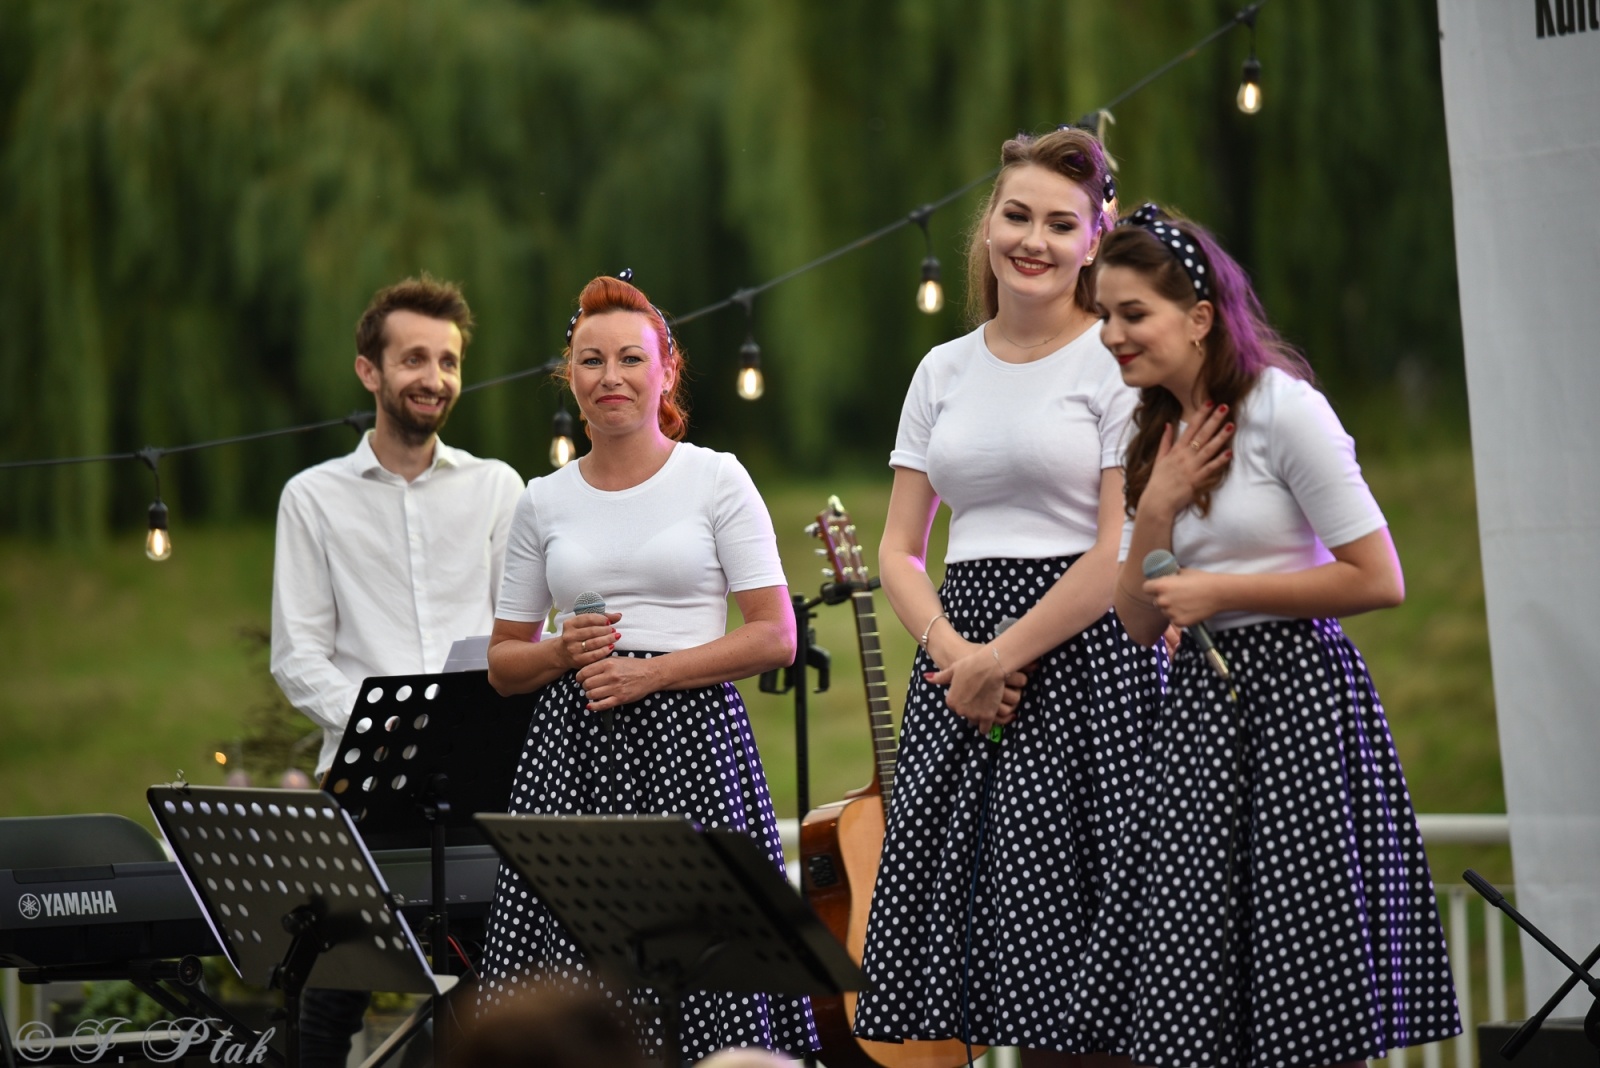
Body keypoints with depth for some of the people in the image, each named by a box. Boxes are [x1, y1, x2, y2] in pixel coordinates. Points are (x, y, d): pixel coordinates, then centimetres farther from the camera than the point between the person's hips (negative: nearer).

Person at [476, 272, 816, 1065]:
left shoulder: (716, 480, 3)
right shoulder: (543, 502, 12)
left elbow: (775, 637, -2)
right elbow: (502, 663, 17)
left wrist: (650, 672, -11)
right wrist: (562, 652, -5)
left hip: (689, 737, -3)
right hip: (571, 747, 3)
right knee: (569, 976, -5)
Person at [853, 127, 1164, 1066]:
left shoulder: (1116, 362, -3)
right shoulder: (944, 371, 13)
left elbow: (1122, 550, -10)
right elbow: (900, 548, 11)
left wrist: (1006, 655, -12)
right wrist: (952, 653, -6)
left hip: (1082, 655, -5)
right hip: (963, 658, 5)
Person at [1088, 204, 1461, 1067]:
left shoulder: (1284, 408, -10)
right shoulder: (1158, 438, 12)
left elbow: (1380, 579, -13)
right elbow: (1141, 623, 11)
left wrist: (1220, 591, -12)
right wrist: (1156, 513, -5)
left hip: (1300, 701, -7)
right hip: (1201, 702, 7)